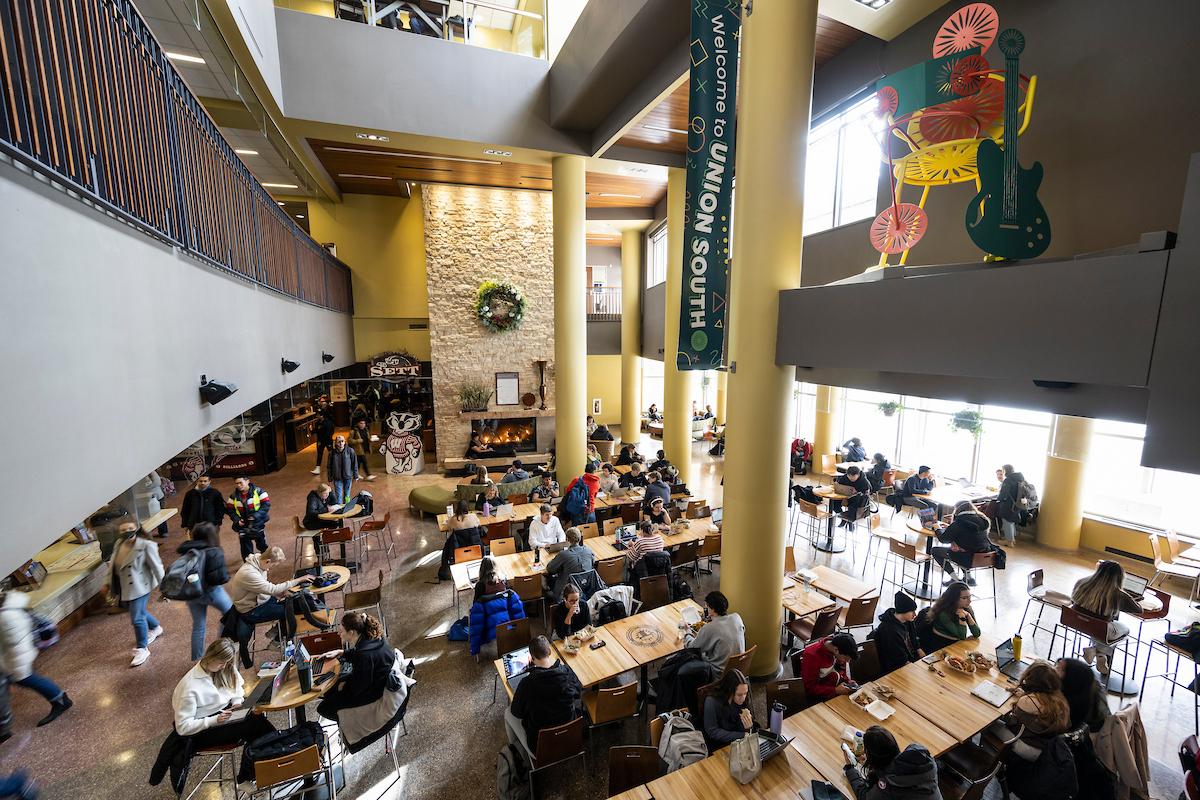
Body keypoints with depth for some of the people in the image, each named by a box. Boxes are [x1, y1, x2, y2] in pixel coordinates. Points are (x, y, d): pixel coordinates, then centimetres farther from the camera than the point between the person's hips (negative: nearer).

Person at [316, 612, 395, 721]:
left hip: (372, 692, -9)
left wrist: (344, 686, -5)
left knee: (323, 709, 1)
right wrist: (341, 652, 6)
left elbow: (359, 687, -22)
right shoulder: (372, 636, -9)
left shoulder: (365, 655, -36)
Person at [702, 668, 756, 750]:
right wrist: (742, 735, -20)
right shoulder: (712, 701, -23)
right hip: (718, 748, -4)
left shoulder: (744, 700, -9)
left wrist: (749, 727, -25)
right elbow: (713, 731, -18)